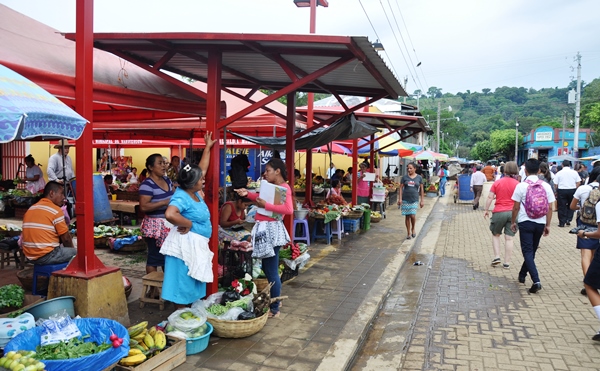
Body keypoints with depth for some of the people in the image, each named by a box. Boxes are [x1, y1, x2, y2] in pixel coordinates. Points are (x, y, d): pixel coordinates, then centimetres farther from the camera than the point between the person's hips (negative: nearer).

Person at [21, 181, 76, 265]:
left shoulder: (30, 209, 13)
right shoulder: (56, 210, -12)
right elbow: (66, 238, -9)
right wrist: (72, 249, 12)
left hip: (30, 256, 9)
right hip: (47, 256, -8)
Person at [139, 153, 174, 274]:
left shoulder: (167, 180, 9)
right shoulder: (147, 184, -16)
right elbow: (143, 207, -24)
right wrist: (164, 202, -27)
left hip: (169, 224, 8)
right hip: (155, 226, -8)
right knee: (154, 257, 1)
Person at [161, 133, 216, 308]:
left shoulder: (194, 192, 6)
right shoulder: (181, 197, -20)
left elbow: (202, 168, 18)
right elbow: (170, 214, -38)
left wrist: (208, 147, 21)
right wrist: (189, 224, -24)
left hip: (197, 244, 10)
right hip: (186, 244, -10)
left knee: (194, 283, 19)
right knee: (183, 283, 1)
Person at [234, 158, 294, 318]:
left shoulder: (284, 188, -15)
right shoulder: (271, 186, 13)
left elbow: (289, 210, -28)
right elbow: (262, 197, 28)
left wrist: (266, 205, -26)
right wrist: (247, 194, 11)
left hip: (271, 229, -10)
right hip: (264, 229, 10)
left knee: (272, 271, -2)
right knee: (267, 269, 18)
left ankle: (275, 309, 10)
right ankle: (272, 302, 32)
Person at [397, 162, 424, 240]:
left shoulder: (419, 178, 3)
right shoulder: (404, 177, 3)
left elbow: (421, 189, 6)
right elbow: (400, 188, 3)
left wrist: (422, 200, 4)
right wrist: (400, 199, -5)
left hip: (414, 200, -1)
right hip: (405, 199, 1)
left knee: (413, 215, -11)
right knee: (407, 216, 5)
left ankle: (413, 229, 17)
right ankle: (408, 233, 17)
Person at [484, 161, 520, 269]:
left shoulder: (497, 182, -2)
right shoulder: (517, 184, -2)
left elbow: (490, 197, -3)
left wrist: (486, 210, 6)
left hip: (499, 212, -1)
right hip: (513, 212, 1)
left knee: (495, 235, 18)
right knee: (509, 238, 6)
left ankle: (497, 257, 7)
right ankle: (507, 262, 10)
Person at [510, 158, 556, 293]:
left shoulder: (521, 186, -10)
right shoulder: (546, 186, -1)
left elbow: (516, 207, -6)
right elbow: (549, 208, 2)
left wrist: (513, 222, 7)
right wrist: (548, 225, 11)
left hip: (525, 222, -4)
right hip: (540, 223, 4)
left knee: (528, 252, 0)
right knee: (532, 251, 19)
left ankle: (536, 281, -13)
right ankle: (522, 274, 34)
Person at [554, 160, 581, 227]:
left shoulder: (559, 173, -2)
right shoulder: (574, 172, 3)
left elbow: (555, 184, -4)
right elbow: (578, 182, 1)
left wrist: (557, 191, 10)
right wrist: (575, 189, 11)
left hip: (562, 190, -2)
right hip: (572, 190, 2)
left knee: (562, 207, 4)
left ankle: (562, 222, 7)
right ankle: (568, 219, 10)